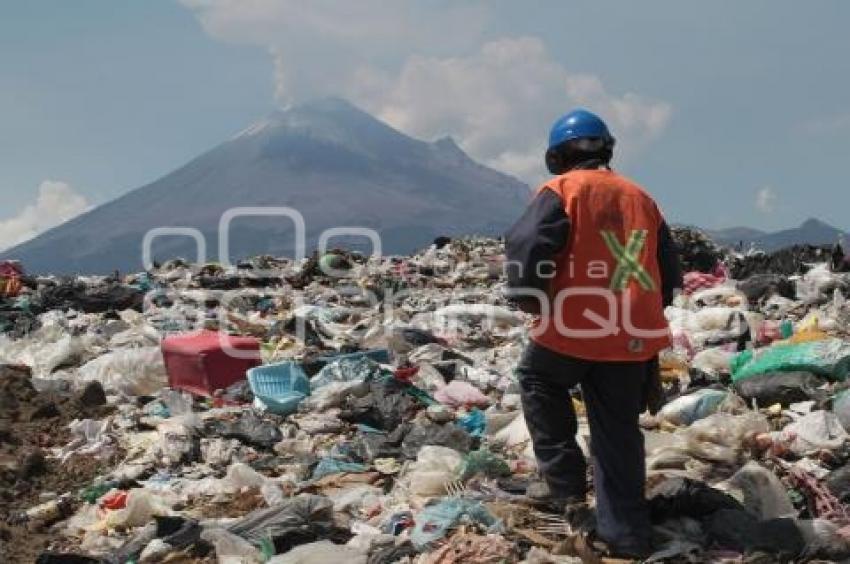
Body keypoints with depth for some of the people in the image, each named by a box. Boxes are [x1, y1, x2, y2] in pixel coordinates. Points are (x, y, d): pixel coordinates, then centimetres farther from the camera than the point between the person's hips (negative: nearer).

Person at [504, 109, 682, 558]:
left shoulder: (561, 190, -4)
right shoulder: (639, 197, 15)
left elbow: (526, 246, -17)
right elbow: (670, 270, 18)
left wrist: (529, 298, -1)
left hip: (574, 328, -5)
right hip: (632, 336, 5)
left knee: (538, 379, 24)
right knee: (618, 432, 12)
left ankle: (564, 481, 18)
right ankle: (626, 535, 14)